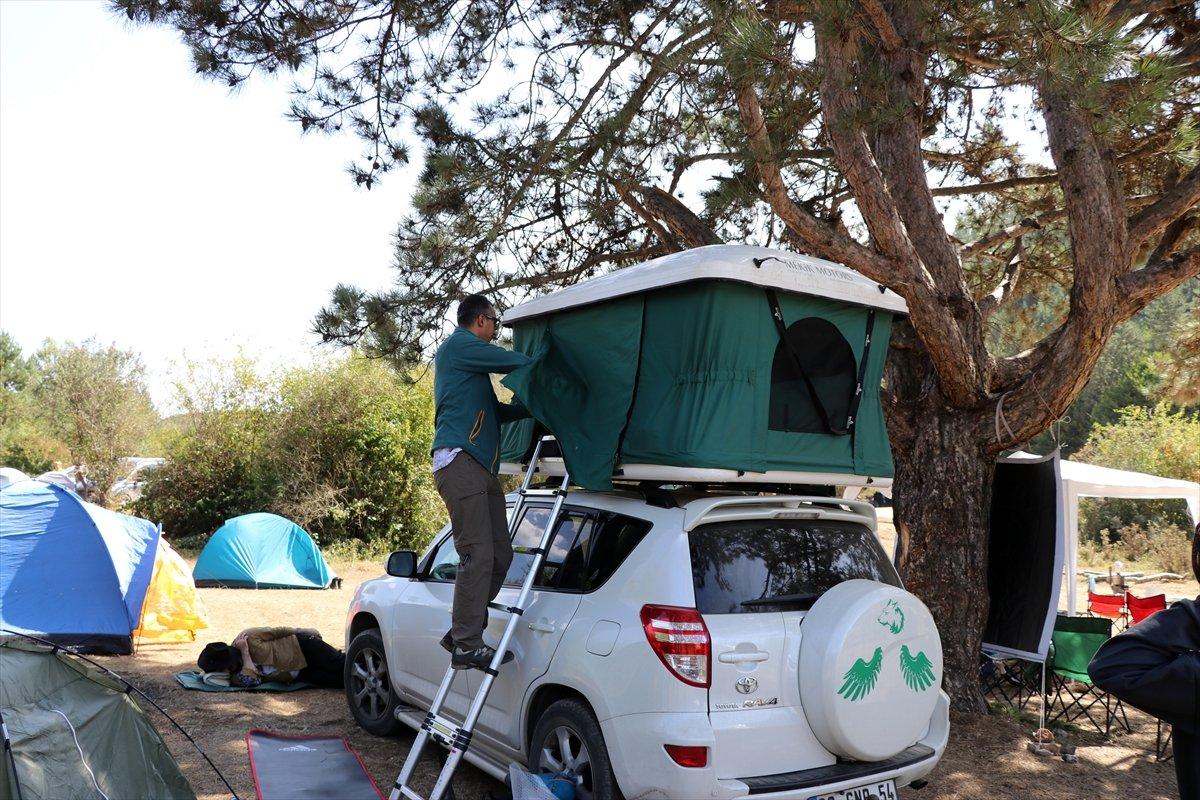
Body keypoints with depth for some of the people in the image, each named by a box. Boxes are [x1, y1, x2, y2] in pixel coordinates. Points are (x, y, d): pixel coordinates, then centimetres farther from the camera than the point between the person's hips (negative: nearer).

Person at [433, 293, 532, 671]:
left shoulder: (472, 361, 30)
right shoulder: (459, 345, -1)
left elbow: (498, 411, 31)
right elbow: (520, 364, -6)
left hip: (481, 468, 10)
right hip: (460, 460, -10)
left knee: (499, 555, 8)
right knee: (477, 555, -12)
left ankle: (462, 631, 16)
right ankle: (467, 645, -8)